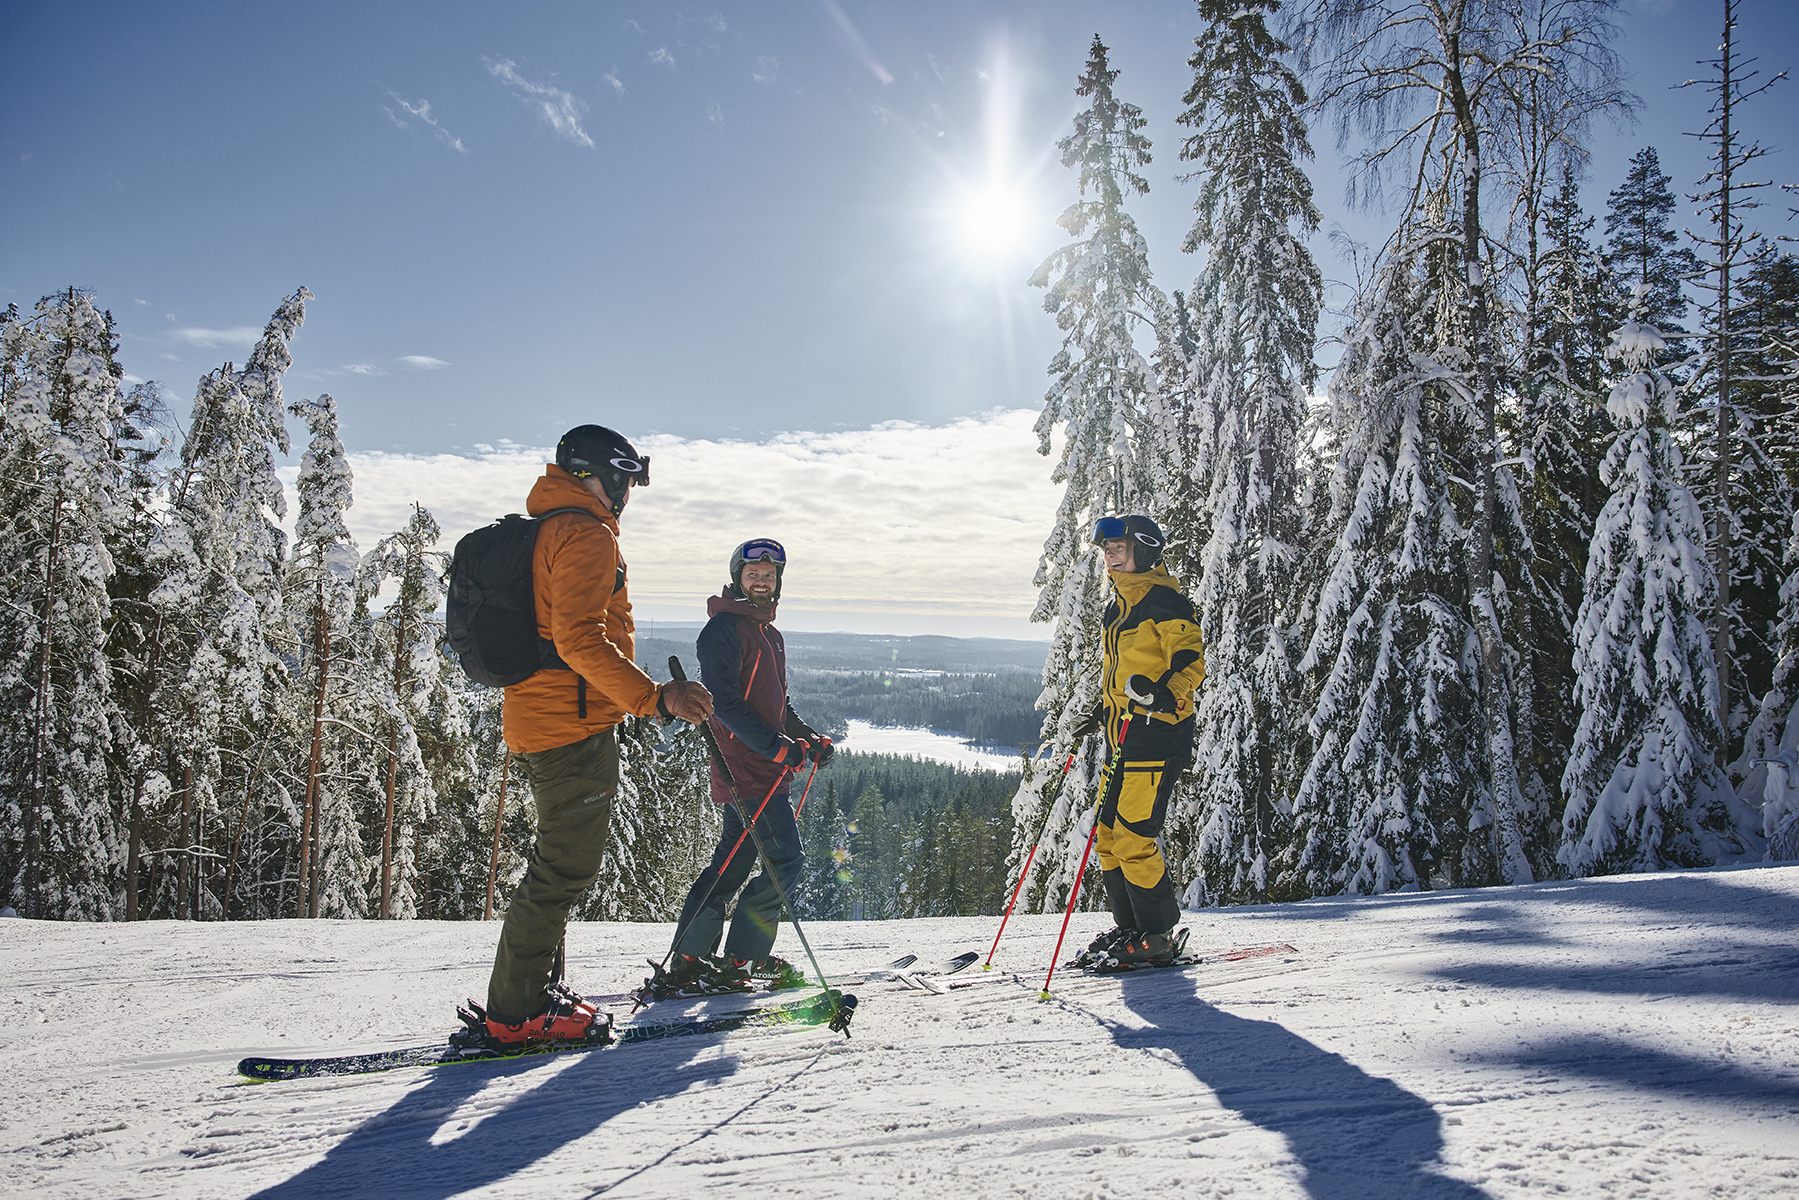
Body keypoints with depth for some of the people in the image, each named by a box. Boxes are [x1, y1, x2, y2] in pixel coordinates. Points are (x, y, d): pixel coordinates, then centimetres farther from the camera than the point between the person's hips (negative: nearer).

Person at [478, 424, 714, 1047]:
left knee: (559, 866, 17)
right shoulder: (587, 534, -12)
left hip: (533, 722, 11)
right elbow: (579, 639, -24)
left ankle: (539, 995, 24)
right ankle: (518, 1014, 2)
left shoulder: (543, 530, 20)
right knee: (564, 869, -4)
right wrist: (655, 696, -28)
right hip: (574, 724, -11)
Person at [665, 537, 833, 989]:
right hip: (745, 768, -9)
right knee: (786, 859, -8)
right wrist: (777, 745, -24)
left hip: (765, 768, 10)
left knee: (734, 861, 12)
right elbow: (724, 702, -19)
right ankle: (739, 959, 0)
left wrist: (808, 737, 11)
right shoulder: (724, 628, -9)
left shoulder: (770, 635, 20)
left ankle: (688, 960, 18)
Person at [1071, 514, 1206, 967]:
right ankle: (1128, 927, 21)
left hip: (1157, 733, -9)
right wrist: (1100, 713, 23)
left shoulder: (1163, 599, -9)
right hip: (1123, 735, 9)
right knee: (1108, 834, 9)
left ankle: (1158, 937, 3)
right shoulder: (1117, 606, 18)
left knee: (1133, 837, -11)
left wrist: (1166, 695, -32)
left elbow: (1191, 661, -15)